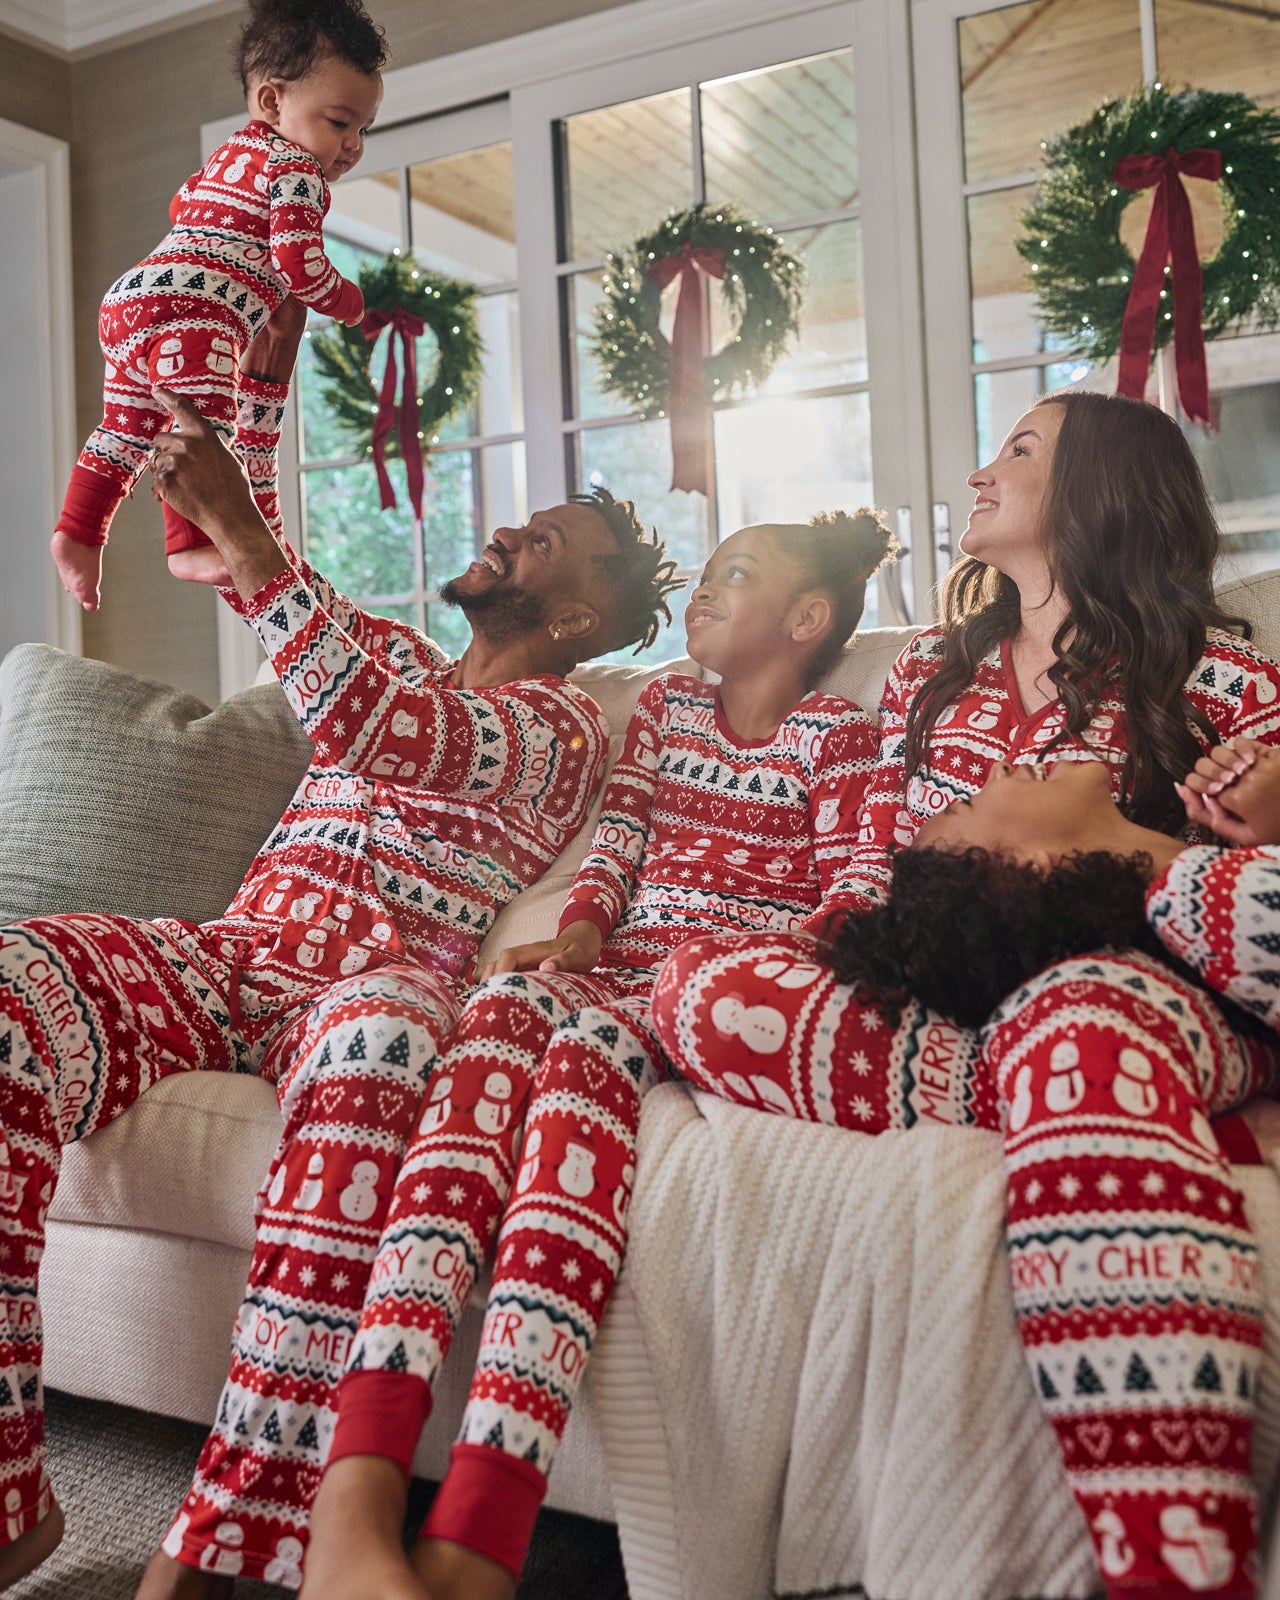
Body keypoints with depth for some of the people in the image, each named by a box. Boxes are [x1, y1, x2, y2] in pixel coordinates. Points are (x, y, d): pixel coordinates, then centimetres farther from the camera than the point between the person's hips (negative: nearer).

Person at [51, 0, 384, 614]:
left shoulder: (230, 152, 26)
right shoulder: (298, 169, -4)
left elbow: (182, 205, 40)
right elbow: (298, 263, -13)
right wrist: (349, 302, 4)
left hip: (129, 296, 10)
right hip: (188, 310, -10)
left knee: (127, 429, 18)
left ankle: (77, 533, 22)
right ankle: (191, 545, -32)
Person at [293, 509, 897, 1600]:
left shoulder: (838, 735, 12)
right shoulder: (664, 706, 28)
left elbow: (848, 899, 1)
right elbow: (618, 841, 18)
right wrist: (580, 928, -2)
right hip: (618, 968, 4)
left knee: (585, 1052, -38)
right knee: (503, 1009, -33)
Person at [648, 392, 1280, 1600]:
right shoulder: (931, 671, 25)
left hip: (1131, 991, -4)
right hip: (937, 998, 4)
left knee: (1081, 1028, -42)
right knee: (701, 987, -25)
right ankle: (1123, 1105, -28)